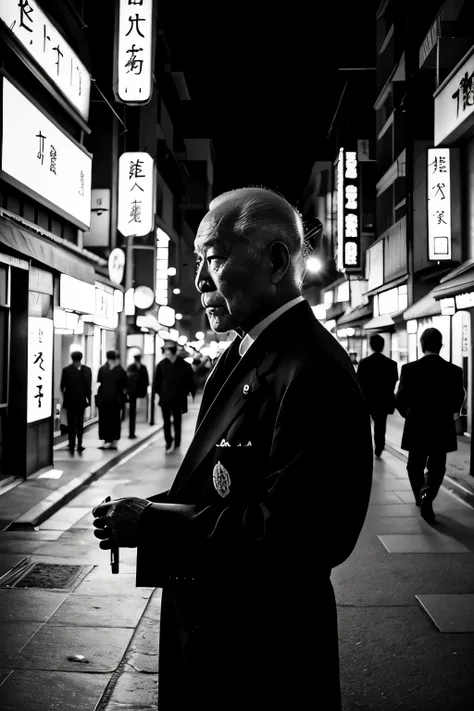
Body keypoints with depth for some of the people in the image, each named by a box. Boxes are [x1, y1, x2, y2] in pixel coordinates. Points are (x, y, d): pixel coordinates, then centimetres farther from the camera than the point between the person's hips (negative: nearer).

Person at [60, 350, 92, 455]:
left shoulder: (66, 370, -7)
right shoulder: (87, 369, -5)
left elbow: (62, 385, -2)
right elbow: (89, 386, -6)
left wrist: (64, 396, 15)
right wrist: (88, 398, 3)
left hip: (70, 400, -1)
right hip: (82, 399, 1)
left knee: (71, 423, 7)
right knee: (80, 423, 15)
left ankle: (72, 446, 3)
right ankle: (79, 445, 10)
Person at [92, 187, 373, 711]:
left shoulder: (314, 374, -26)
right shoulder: (245, 353, 5)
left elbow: (285, 535, -28)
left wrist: (153, 525, -22)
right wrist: (151, 511, -4)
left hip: (263, 650, -8)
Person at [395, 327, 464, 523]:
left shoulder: (409, 369, -11)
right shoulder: (454, 371, -9)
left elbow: (400, 400, -8)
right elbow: (457, 402, -4)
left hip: (416, 427, 0)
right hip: (442, 428, 0)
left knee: (415, 466, 20)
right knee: (436, 467, 11)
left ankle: (420, 498, 31)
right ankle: (427, 497, -10)